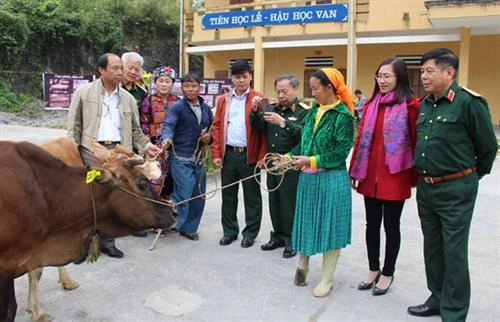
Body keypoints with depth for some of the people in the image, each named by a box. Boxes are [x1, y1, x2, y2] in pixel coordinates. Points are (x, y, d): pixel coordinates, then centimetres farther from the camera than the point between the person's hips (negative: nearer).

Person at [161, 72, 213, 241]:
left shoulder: (206, 109, 12)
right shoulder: (177, 107, -5)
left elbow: (213, 128, 23)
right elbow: (169, 126, -20)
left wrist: (209, 137, 1)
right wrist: (166, 139, -41)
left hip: (199, 158, 6)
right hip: (181, 158, -6)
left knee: (198, 195, 9)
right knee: (185, 192, -15)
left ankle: (189, 228, 24)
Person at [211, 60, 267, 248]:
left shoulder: (259, 99, -3)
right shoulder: (224, 100, 10)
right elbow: (217, 127, 8)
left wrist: (262, 156, -12)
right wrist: (216, 153, 0)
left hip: (249, 155, -3)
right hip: (228, 154, 4)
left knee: (251, 196, 7)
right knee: (228, 195, 12)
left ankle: (250, 233, 21)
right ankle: (229, 231, 26)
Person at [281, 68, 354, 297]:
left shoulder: (343, 116, -12)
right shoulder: (313, 111, 8)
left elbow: (340, 153, -16)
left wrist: (311, 160, -19)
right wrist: (289, 156, -2)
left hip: (331, 179, -6)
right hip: (308, 177, 6)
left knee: (329, 227, 5)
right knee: (305, 222, 16)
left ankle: (327, 280, 20)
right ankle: (302, 265, 37)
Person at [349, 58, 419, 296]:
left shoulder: (410, 105, -9)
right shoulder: (371, 104, 8)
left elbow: (416, 141, -9)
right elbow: (361, 138, 9)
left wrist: (414, 177, -7)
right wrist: (354, 171, 9)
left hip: (395, 177, -5)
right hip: (370, 176, 5)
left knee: (391, 226, 9)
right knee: (372, 224, 14)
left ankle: (387, 274, 25)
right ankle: (373, 269, 31)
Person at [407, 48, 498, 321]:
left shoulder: (469, 102, -14)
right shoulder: (424, 104, 8)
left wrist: (473, 175, 6)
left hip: (455, 189, -7)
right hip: (425, 186, 7)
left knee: (454, 252, 1)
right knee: (432, 247, 17)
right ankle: (438, 299, 33)